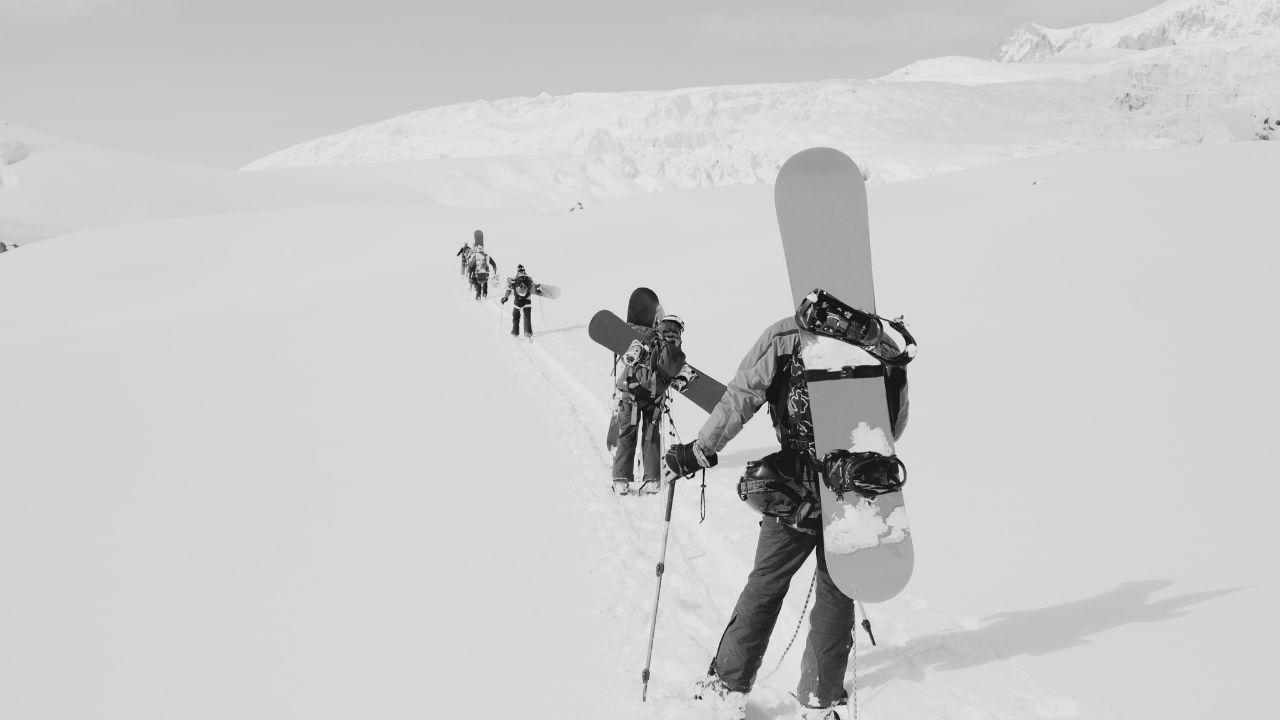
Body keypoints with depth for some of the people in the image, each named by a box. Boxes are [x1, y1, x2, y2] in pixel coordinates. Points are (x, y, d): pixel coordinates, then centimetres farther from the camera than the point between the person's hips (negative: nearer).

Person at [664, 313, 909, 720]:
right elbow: (895, 427, 9)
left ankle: (728, 687, 23)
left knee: (765, 586, 14)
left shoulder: (784, 338, -10)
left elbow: (739, 401, -9)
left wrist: (699, 451, 3)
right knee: (836, 595, 16)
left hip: (796, 492, -2)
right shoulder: (884, 348, -2)